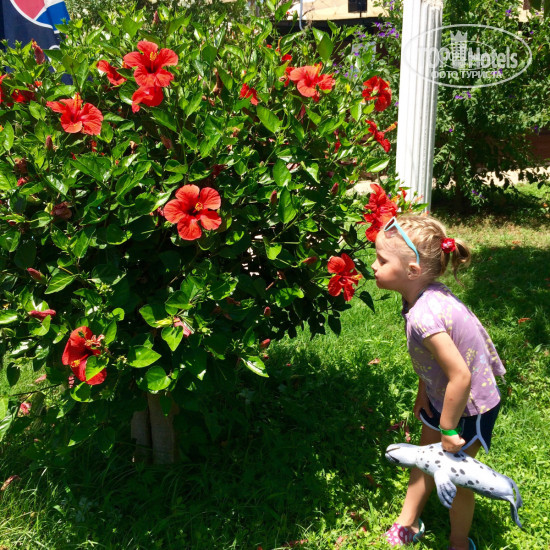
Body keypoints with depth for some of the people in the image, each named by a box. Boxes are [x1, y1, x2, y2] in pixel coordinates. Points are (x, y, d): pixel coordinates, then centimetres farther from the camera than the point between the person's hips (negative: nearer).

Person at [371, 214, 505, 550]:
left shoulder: (424, 315, -38)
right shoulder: (425, 294, -10)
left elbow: (460, 377, -35)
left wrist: (448, 430, -23)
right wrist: (423, 393, 5)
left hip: (470, 407, -8)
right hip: (442, 397, 8)